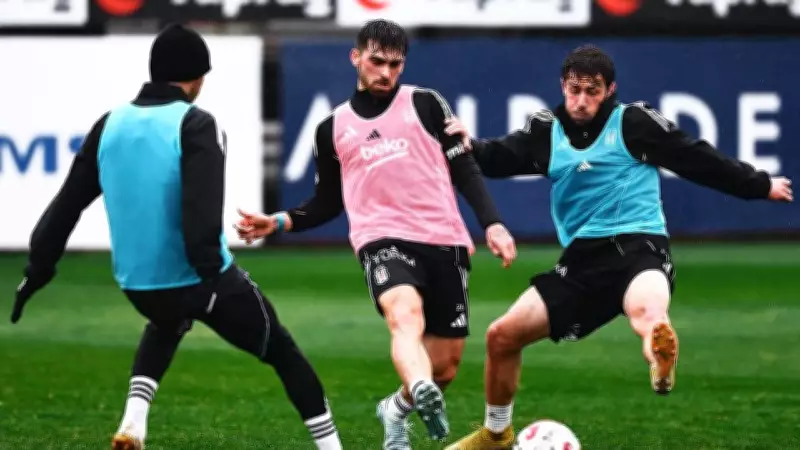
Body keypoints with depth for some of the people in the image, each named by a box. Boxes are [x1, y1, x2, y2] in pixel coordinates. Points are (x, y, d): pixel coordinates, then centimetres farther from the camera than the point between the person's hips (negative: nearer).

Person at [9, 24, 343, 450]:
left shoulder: (110, 125, 3)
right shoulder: (195, 125, -14)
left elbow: (68, 202, 9)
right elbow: (202, 208, -29)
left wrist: (38, 268, 18)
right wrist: (210, 273, -34)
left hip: (138, 284, 5)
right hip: (200, 279, -5)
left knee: (166, 324, 39)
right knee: (282, 350, 15)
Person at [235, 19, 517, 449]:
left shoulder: (425, 104, 9)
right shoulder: (333, 128, 14)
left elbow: (465, 170, 7)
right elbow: (328, 202, 22)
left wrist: (491, 223, -6)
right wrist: (279, 222, 6)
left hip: (443, 240, 1)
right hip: (383, 239, -1)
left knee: (445, 366, 5)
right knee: (406, 316, -35)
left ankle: (397, 408, 38)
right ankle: (423, 393, -63)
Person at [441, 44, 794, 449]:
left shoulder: (634, 123, -2)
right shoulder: (547, 131, 10)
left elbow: (699, 160, 4)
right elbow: (497, 158, 2)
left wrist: (760, 185, 8)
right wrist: (467, 146, -19)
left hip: (638, 247, -5)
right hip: (582, 261, 5)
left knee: (647, 310, -41)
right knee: (502, 335, 4)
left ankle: (661, 361, -75)